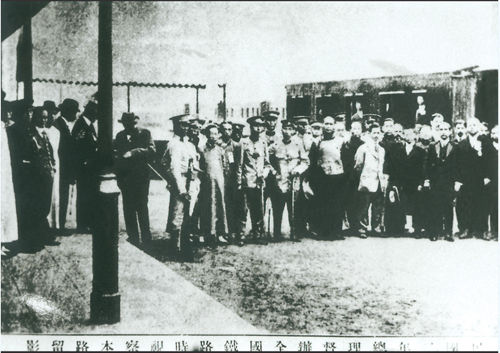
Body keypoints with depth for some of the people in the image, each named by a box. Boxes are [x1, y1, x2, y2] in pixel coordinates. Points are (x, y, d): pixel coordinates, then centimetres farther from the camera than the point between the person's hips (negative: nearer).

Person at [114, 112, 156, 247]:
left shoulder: (145, 133, 2)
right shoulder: (120, 136, 13)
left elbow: (151, 149, -11)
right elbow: (115, 152, 15)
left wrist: (133, 152, -21)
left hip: (141, 176, -4)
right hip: (125, 177, 4)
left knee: (141, 206, -4)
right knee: (128, 208, 5)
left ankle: (146, 238, 4)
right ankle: (133, 236, 14)